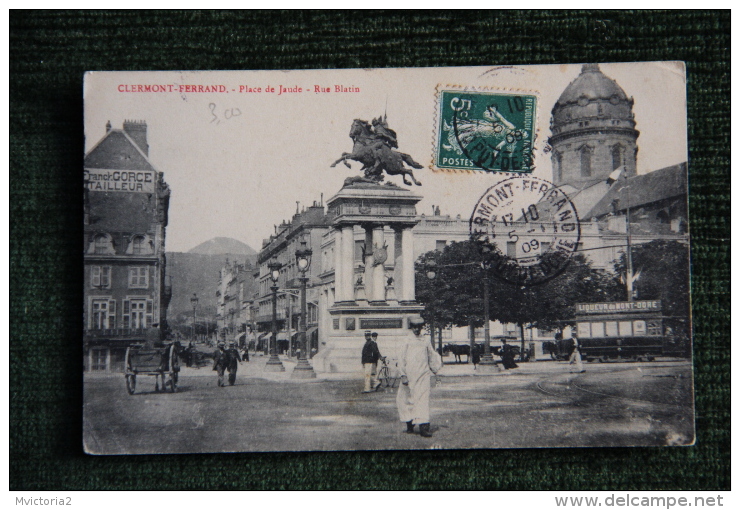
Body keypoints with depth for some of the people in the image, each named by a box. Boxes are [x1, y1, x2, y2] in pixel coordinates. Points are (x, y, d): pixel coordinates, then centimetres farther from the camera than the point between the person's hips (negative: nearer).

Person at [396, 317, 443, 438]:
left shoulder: (426, 343, 10)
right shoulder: (407, 343, 9)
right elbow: (402, 360, 8)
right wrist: (403, 375, 2)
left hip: (423, 376, 0)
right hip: (409, 377, 0)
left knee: (423, 400, -6)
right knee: (407, 400, 0)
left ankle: (424, 426, -8)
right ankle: (409, 424, 8)